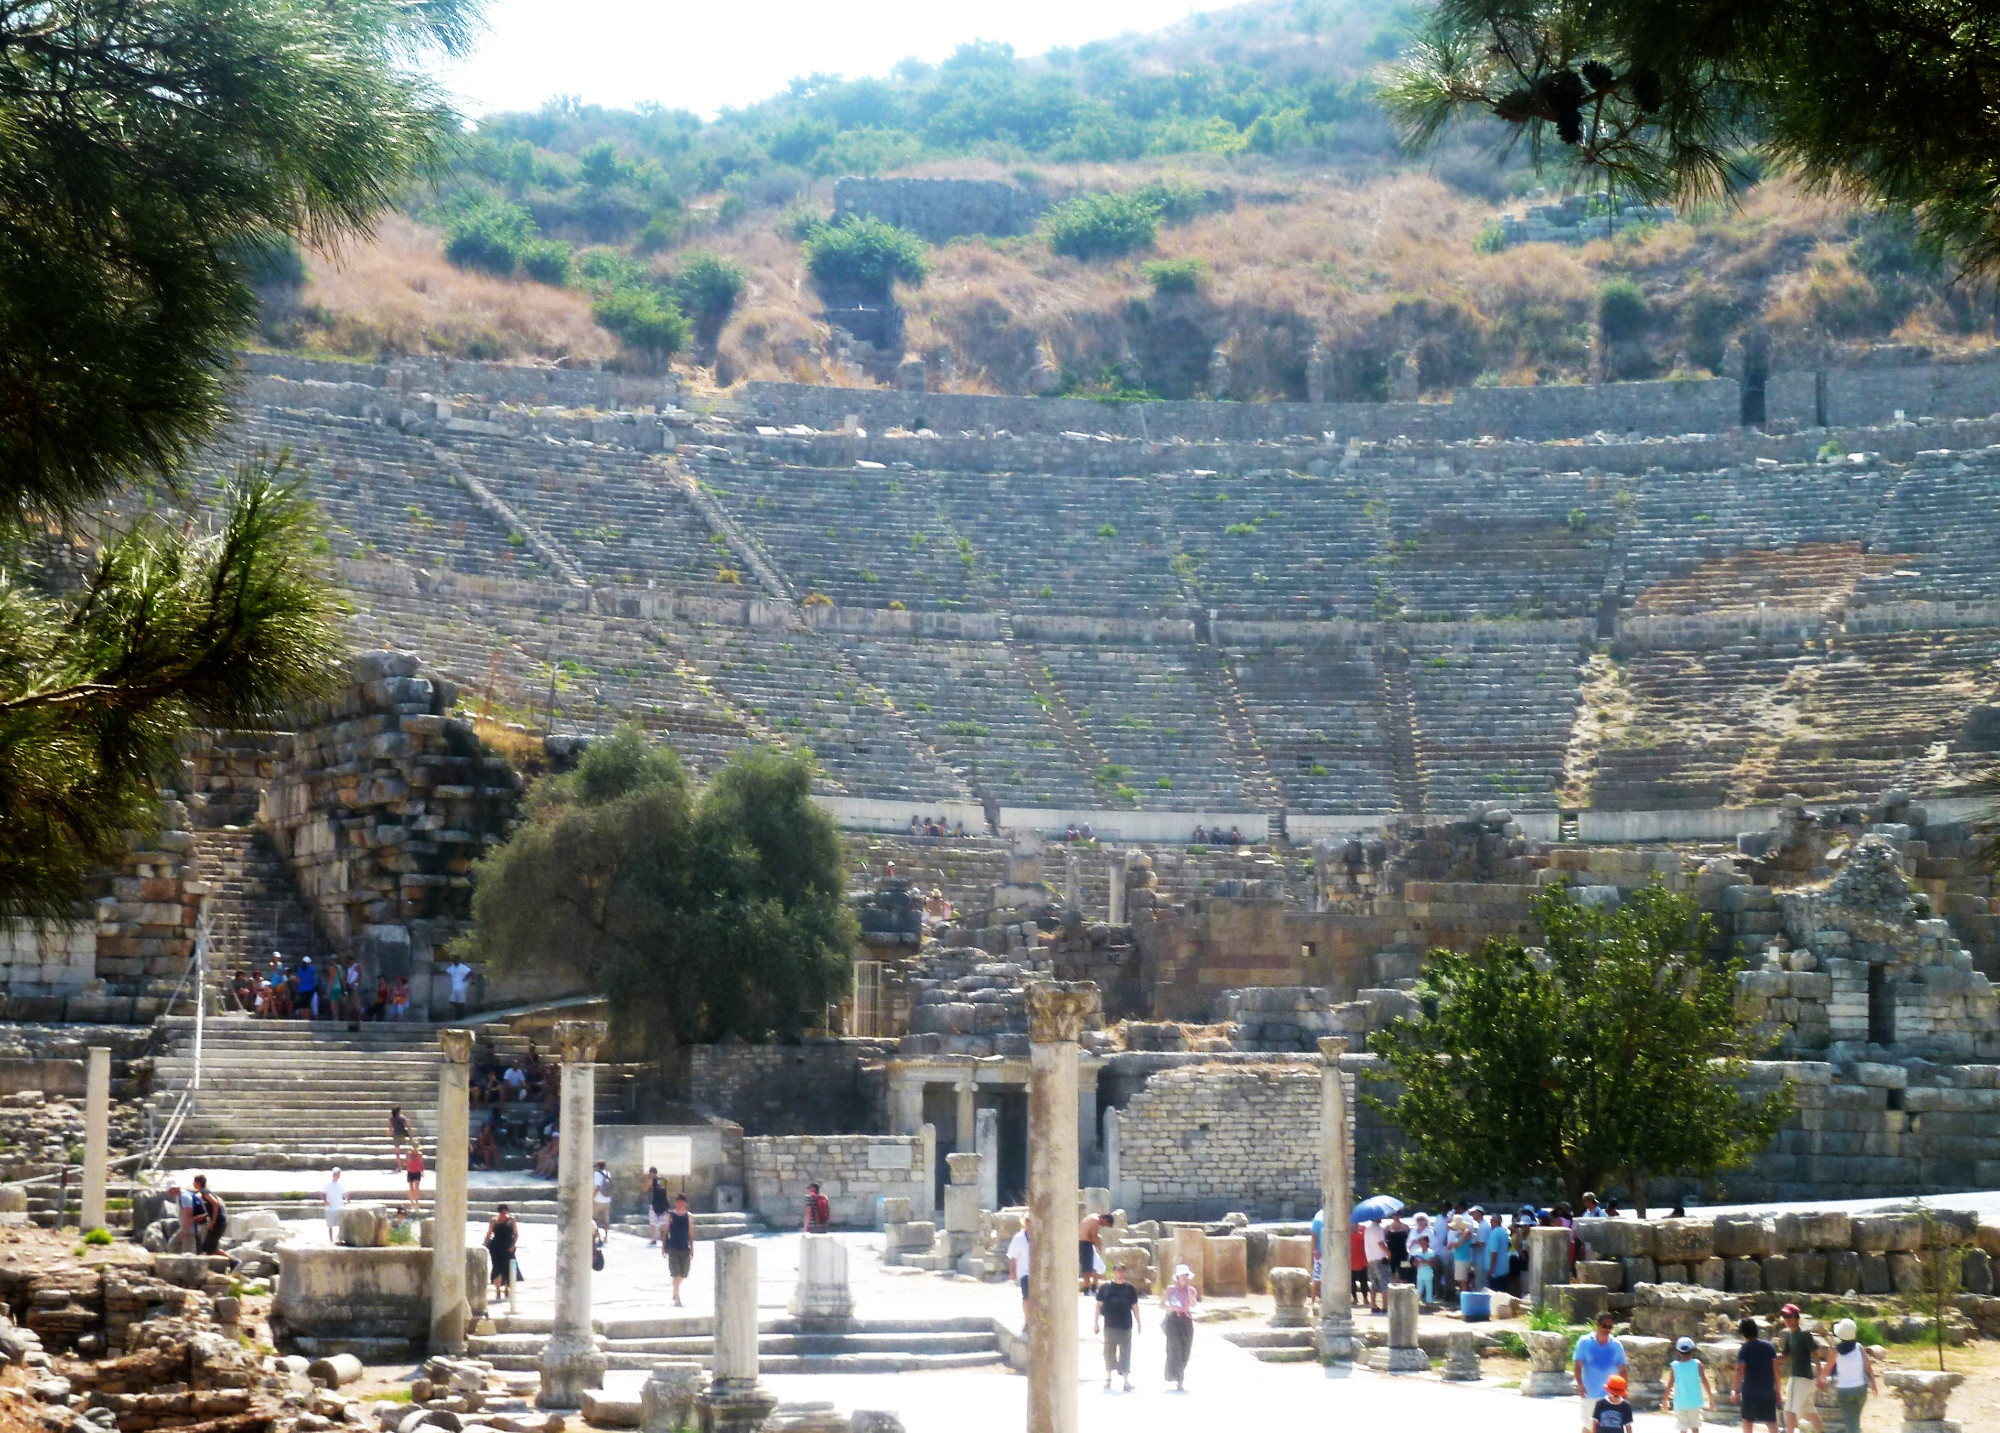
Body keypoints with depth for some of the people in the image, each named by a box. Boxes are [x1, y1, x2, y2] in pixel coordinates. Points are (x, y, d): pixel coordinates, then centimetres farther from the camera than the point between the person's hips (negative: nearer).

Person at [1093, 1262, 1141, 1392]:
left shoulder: (1129, 1288, 9)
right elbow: (1099, 1305, 8)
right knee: (1109, 1351, 3)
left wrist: (1138, 1323, 10)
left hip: (1126, 1325, 1)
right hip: (1110, 1326, -1)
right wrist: (1096, 1322, 4)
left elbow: (1134, 1306, 13)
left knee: (1125, 1352, -1)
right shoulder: (1105, 1287, 6)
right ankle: (1108, 1377, 15)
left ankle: (1126, 1379, -1)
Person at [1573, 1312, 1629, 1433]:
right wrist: (1580, 1385, -19)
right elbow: (1577, 1365, -6)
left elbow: (1622, 1369, 5)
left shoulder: (1616, 1345, 3)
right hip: (1589, 1394, -1)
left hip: (1610, 1395, 1)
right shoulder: (1585, 1342, -2)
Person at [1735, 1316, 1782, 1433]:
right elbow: (1776, 1369, 1)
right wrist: (1777, 1390, 7)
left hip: (1749, 1391, -2)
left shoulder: (1743, 1350, -6)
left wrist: (1737, 1390, -10)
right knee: (1771, 1421, 5)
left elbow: (1740, 1371, -14)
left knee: (1747, 1420, 12)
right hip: (1768, 1390, 2)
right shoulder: (1769, 1346, 2)